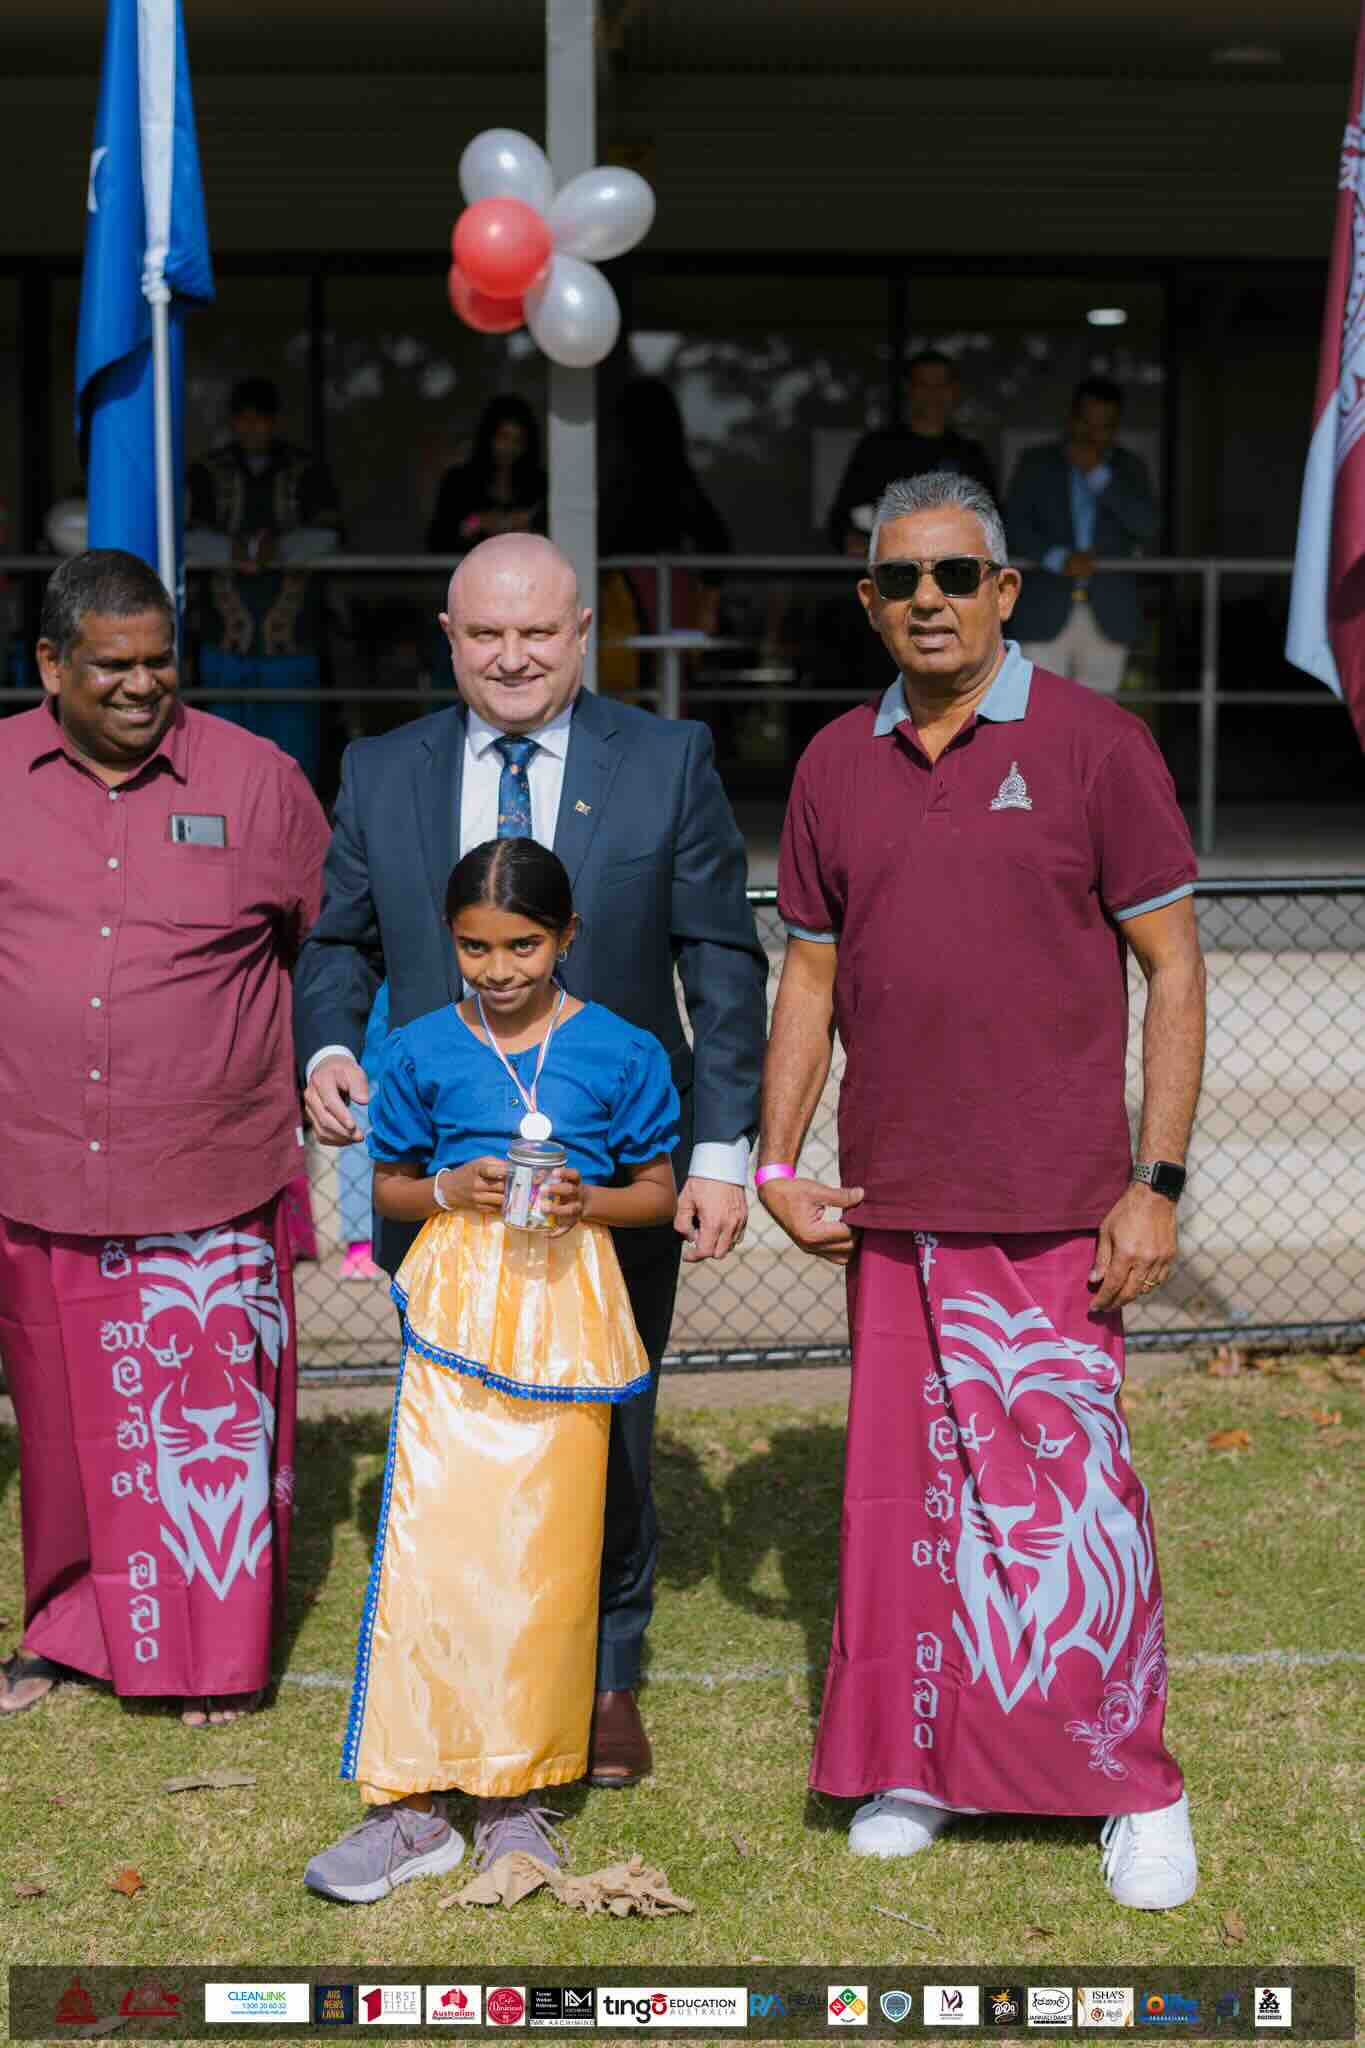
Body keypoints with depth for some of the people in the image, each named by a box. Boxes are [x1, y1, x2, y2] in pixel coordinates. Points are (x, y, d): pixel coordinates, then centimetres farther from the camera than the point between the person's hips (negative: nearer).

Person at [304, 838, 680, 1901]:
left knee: (544, 1558, 2)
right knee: (427, 1553, -6)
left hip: (565, 1307, 0)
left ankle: (519, 1793, 14)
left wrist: (585, 1201, -12)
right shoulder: (424, 1050, 5)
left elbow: (658, 1193, 7)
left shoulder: (622, 1052, 1)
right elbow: (388, 1186, 13)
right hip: (455, 1305, 1)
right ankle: (410, 1804, 0)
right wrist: (451, 1189, -7)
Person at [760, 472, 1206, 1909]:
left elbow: (1173, 968, -3)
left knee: (1068, 1490, -4)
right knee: (909, 1480, 9)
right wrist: (775, 1163, 6)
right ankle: (923, 1760, 23)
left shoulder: (1092, 746, -3)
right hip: (890, 1203, 4)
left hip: (1053, 1205, -4)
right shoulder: (837, 766, 9)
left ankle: (1135, 1788, 10)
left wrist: (1157, 1183, -9)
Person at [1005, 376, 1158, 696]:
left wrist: (1097, 474, -9)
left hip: (1107, 616, 1)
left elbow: (1147, 525, -3)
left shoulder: (1130, 468, 12)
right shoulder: (1035, 462, 9)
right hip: (1047, 611, -1)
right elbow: (1015, 524, 1)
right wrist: (1059, 558, -15)